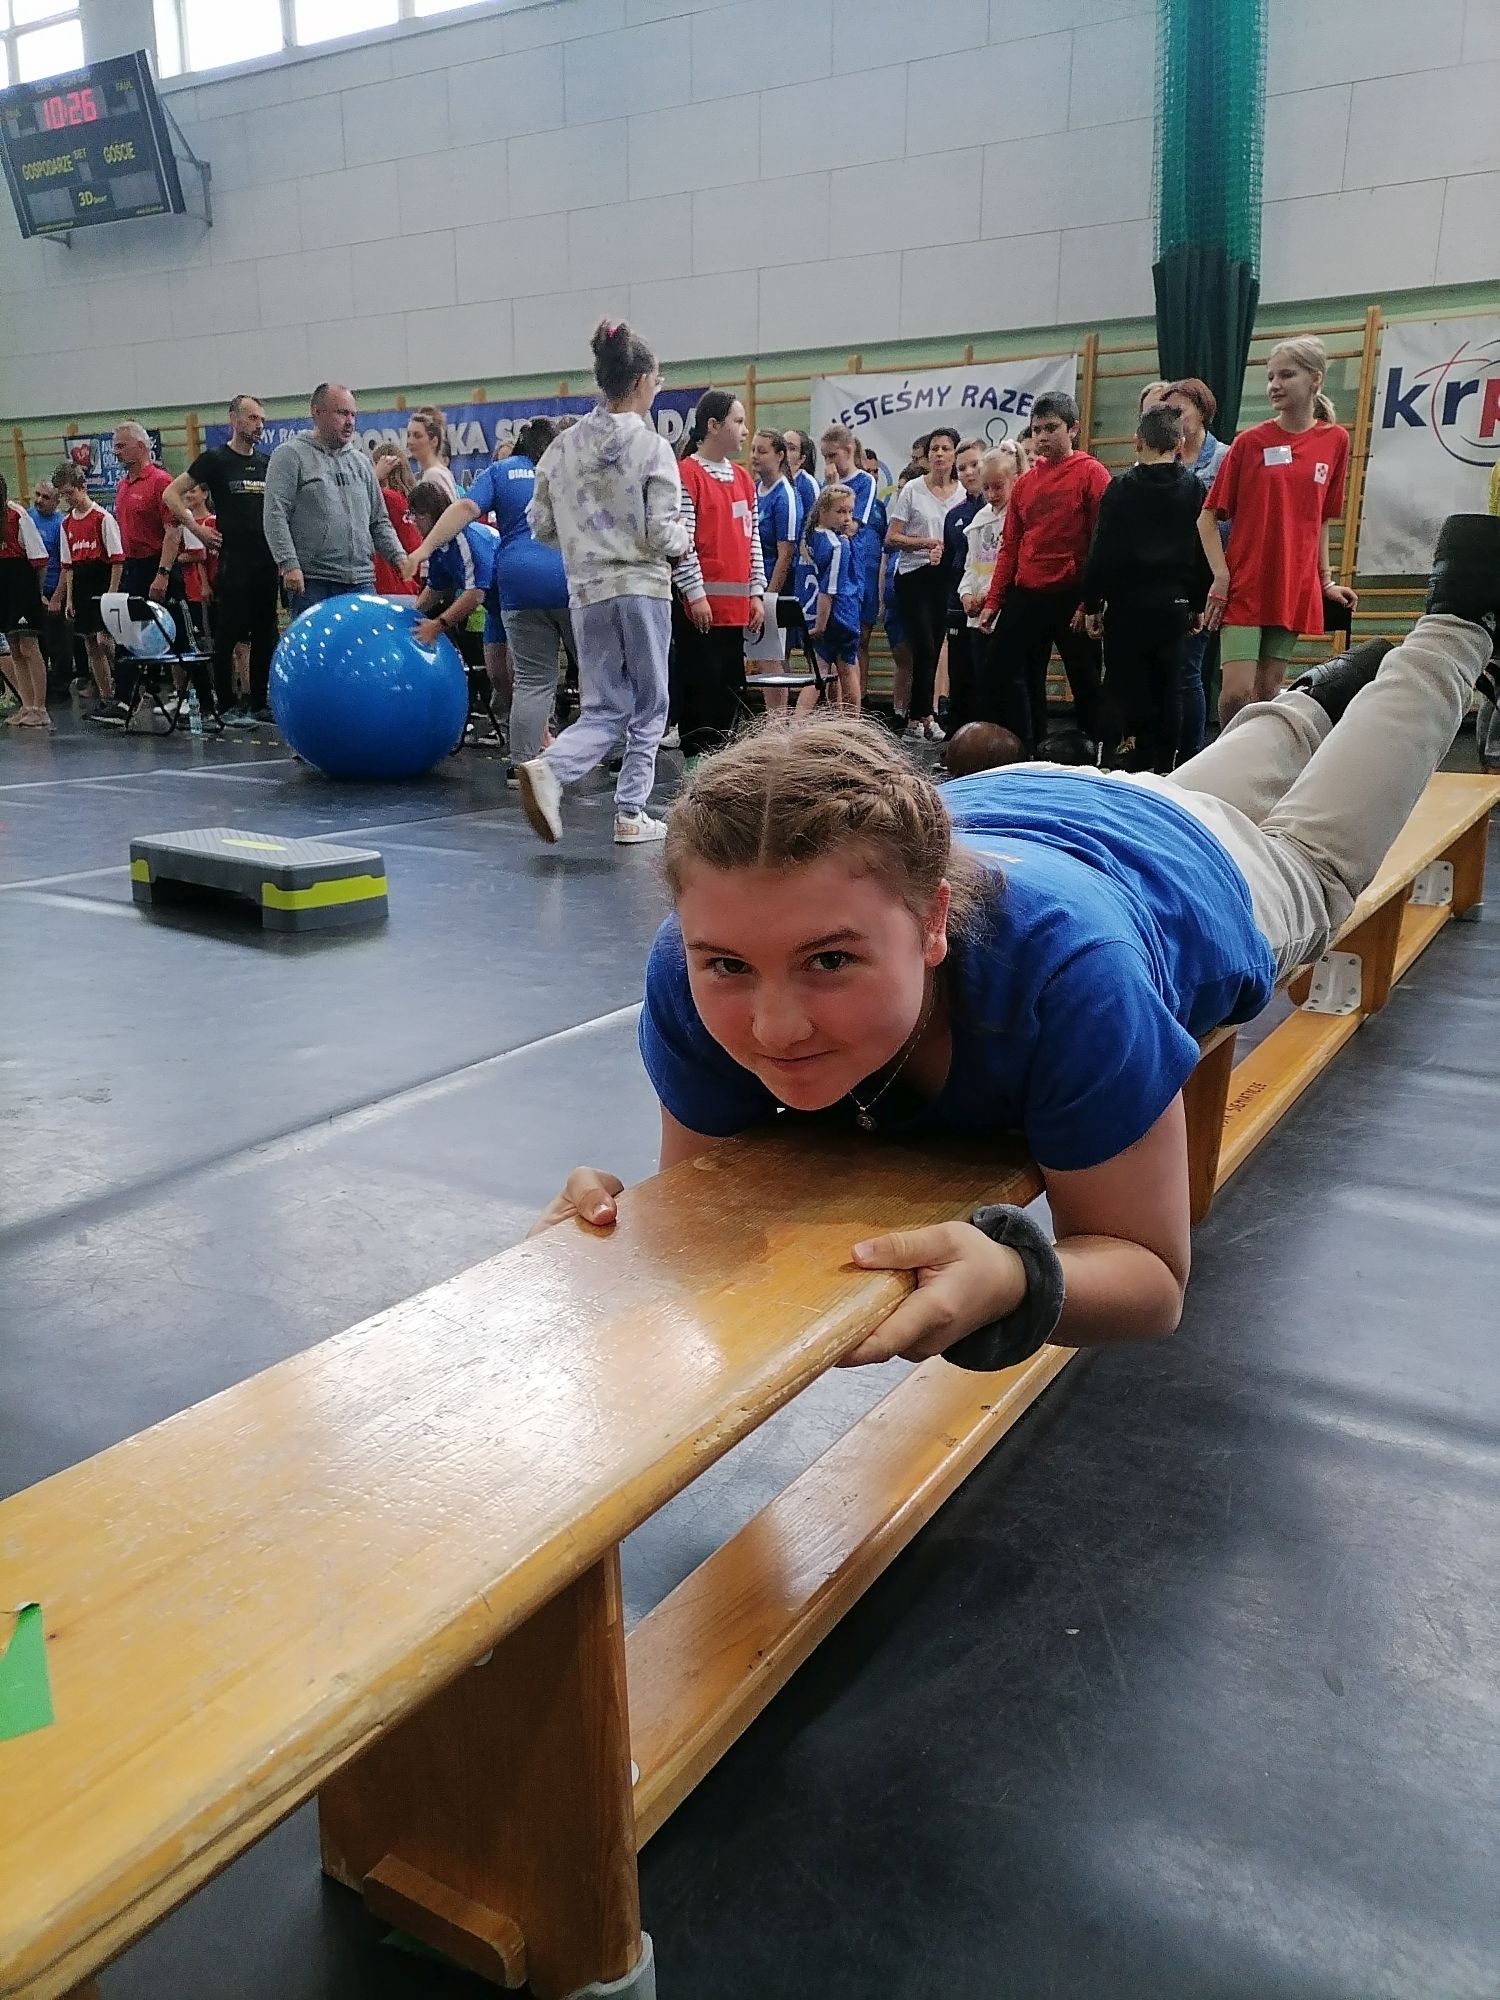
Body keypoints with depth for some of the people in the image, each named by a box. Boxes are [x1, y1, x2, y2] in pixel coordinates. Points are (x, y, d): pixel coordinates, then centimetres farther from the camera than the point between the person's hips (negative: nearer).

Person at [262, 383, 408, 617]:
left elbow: (379, 521, 22)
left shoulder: (361, 461, 19)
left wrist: (399, 557, 6)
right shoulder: (291, 455, 1)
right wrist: (289, 564, -18)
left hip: (362, 581, 5)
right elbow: (275, 517, -7)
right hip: (312, 582, -5)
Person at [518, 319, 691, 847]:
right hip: (643, 589, -4)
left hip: (587, 592, 4)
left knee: (602, 710, 10)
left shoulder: (562, 446, 5)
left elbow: (540, 524, 8)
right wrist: (684, 539, 9)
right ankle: (631, 814, 11)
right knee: (648, 707, 11)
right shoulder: (652, 447, -8)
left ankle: (547, 768, -18)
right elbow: (663, 534, -13)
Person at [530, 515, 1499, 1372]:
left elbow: (1152, 1277, -40)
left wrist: (1009, 1282, -62)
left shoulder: (1063, 964, -52)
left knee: (1311, 861, 35)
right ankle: (1320, 694, 69)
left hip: (1185, 866, -3)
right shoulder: (693, 980, -41)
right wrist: (622, 1232, -48)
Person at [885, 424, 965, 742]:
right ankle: (923, 716, -3)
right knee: (925, 647, -12)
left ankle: (916, 716, 14)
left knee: (933, 650, 5)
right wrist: (927, 542, -15)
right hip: (914, 576, -4)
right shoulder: (912, 489, -1)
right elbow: (891, 538, -3)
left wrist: (946, 551, -9)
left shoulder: (964, 493, 7)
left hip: (945, 578, 4)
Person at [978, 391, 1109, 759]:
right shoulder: (1025, 482, 13)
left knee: (1085, 680, 3)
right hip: (1025, 596, 6)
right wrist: (992, 602, 9)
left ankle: (1093, 752, 14)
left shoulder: (1091, 473, -2)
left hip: (1072, 597, -5)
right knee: (1001, 674, 2)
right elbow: (1010, 547, 14)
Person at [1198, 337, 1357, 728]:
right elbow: (1208, 517, -1)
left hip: (1295, 590, 3)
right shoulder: (1250, 442, -2)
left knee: (1266, 695, 7)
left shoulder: (1335, 440, 6)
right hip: (1244, 588, -3)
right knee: (1236, 692, -13)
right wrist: (1221, 576, -11)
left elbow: (1321, 520, 15)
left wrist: (1326, 580, 10)